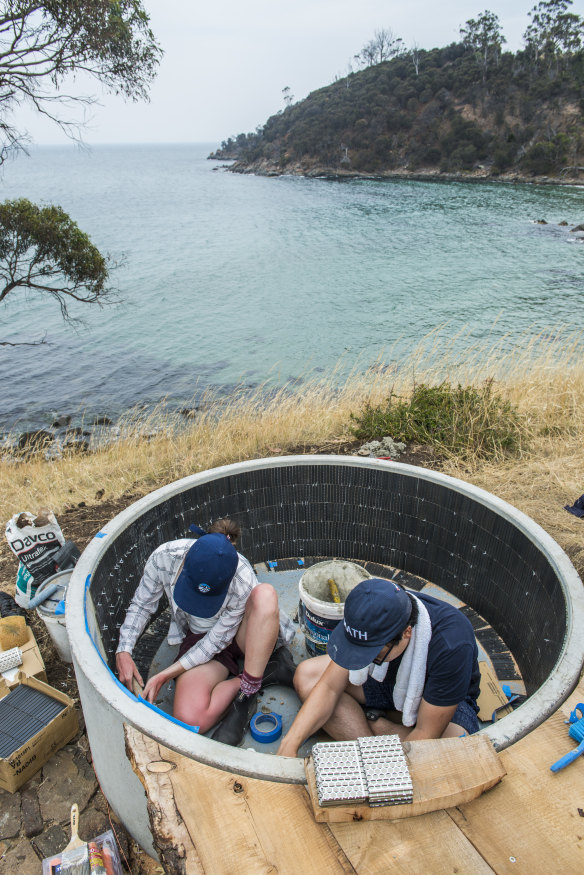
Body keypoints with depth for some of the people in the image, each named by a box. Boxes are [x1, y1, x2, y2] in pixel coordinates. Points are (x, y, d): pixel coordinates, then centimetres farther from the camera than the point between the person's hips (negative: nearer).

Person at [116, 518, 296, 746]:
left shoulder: (243, 583, -32)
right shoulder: (164, 558, -25)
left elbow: (216, 642, -21)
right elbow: (141, 605, -5)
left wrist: (164, 675, -21)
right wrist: (123, 651, -17)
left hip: (240, 636, -2)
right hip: (198, 638, 2)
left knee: (265, 594, -37)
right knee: (189, 720, -25)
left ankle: (248, 686, -25)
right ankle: (267, 669, -9)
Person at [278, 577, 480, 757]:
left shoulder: (451, 645, -39)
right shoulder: (369, 618, -26)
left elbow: (426, 734, -30)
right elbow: (329, 687, -20)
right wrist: (289, 746, -29)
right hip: (391, 678, 4)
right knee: (306, 675, -15)